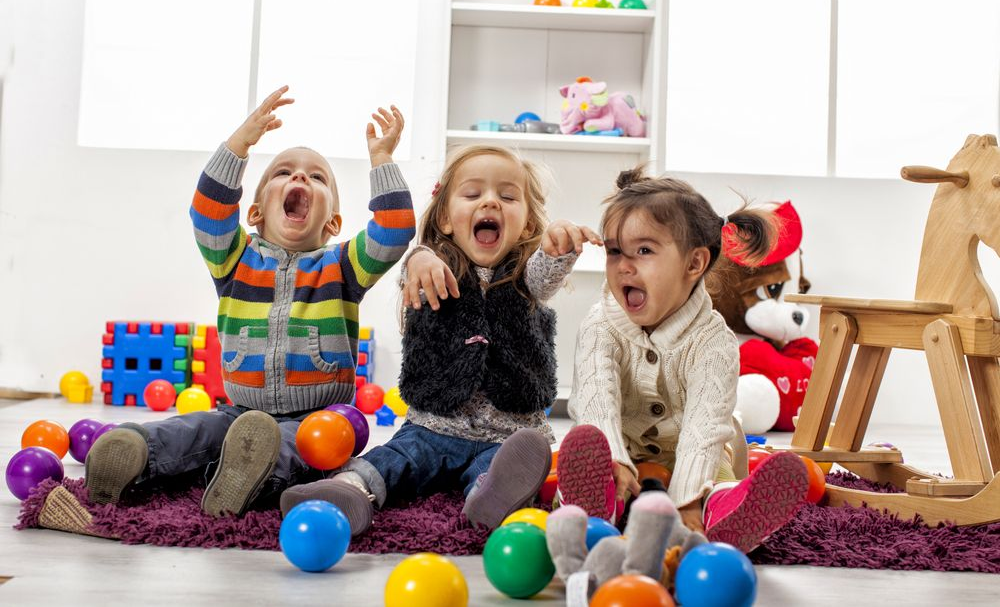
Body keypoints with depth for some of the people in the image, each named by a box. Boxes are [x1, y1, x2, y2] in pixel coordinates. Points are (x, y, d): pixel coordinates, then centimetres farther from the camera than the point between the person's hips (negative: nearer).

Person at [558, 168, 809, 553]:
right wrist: (612, 462, -45)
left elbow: (704, 423, -26)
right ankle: (593, 510, -63)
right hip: (621, 454, 0)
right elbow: (597, 398, -25)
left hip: (683, 456, 0)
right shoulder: (600, 328, -7)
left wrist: (686, 500, -41)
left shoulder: (713, 342, -12)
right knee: (584, 445, -33)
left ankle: (725, 517, -62)